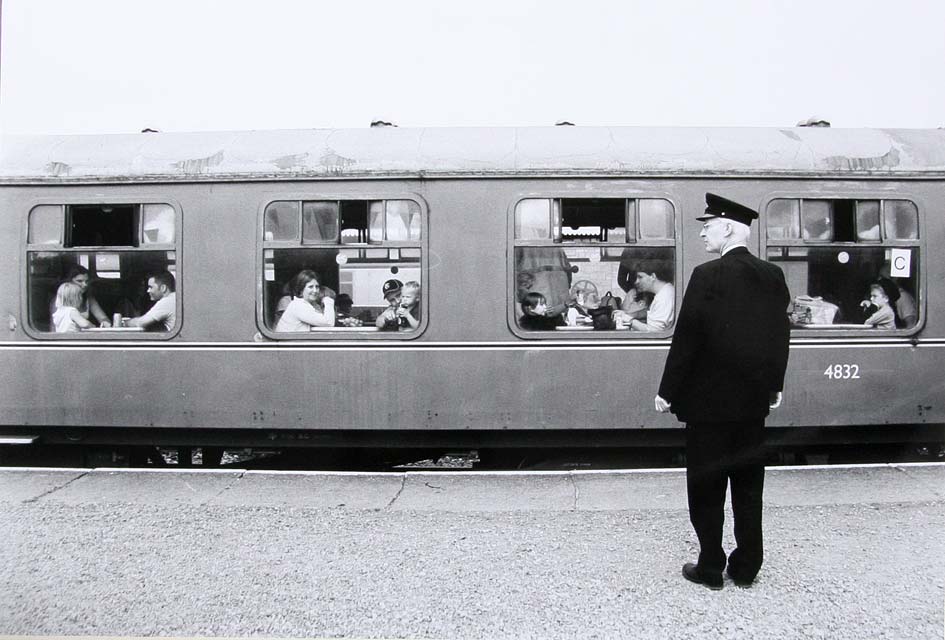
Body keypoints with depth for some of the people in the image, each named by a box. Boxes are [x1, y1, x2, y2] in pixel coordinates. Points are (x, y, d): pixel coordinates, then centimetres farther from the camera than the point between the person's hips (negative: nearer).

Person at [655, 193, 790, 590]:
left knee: (706, 486, 6)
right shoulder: (773, 277, 3)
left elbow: (687, 338, -16)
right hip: (754, 400, 6)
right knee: (748, 483, 15)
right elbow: (780, 335, 9)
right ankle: (746, 568, 24)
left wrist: (667, 392, -8)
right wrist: (775, 386, 20)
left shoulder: (708, 276, -16)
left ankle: (711, 568, 15)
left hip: (709, 400, -6)